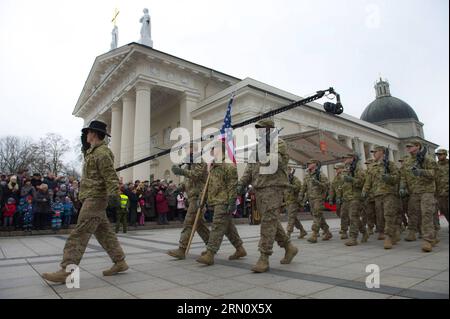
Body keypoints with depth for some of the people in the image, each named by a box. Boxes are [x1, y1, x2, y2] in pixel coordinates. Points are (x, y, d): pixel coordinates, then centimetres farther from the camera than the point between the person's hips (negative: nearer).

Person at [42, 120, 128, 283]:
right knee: (104, 232, 10)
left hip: (96, 198, -10)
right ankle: (120, 262, 14)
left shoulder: (102, 152, -12)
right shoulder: (93, 151, 18)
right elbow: (87, 157, 42)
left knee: (79, 234, -11)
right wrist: (85, 146, 25)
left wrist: (113, 194, -34)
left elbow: (111, 176, -22)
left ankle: (67, 270, -9)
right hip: (93, 198, 10)